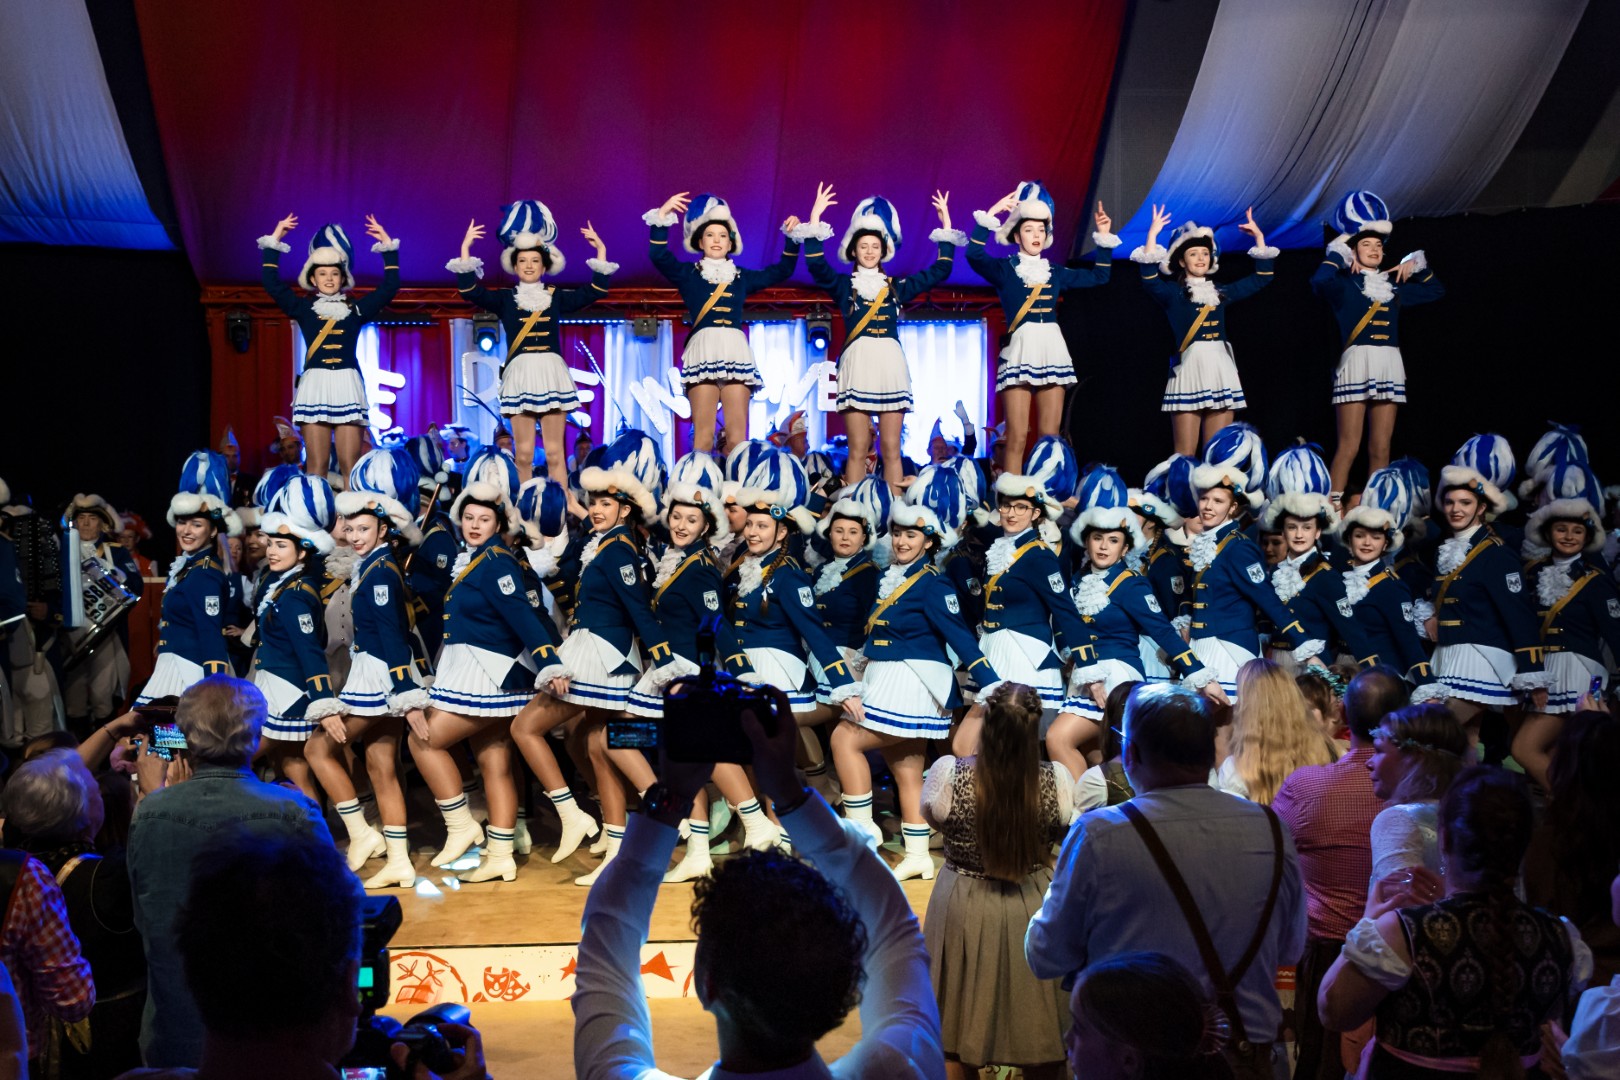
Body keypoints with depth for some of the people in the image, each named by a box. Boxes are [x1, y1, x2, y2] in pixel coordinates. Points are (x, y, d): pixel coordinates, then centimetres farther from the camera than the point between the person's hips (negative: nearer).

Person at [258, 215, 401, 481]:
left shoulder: (355, 309, 13)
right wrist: (274, 240, 5)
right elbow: (271, 283, 7)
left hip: (347, 388, 0)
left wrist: (388, 247, 6)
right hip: (315, 387, 0)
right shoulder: (304, 308, 12)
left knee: (350, 466, -5)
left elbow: (390, 286, 10)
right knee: (316, 464, -4)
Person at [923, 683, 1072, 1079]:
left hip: (965, 910, 0)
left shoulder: (949, 774, -23)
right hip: (1033, 910, 1)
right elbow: (1065, 829, -1)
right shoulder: (1056, 781, -21)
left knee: (955, 1035, 20)